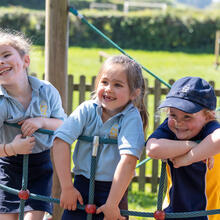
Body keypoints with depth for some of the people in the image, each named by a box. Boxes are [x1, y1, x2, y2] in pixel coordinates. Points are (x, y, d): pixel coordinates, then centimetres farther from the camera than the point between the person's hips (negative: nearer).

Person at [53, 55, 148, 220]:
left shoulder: (132, 118, -13)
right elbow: (61, 141, -11)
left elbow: (129, 160, -22)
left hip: (114, 188, -2)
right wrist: (67, 187, -17)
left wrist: (112, 203, -26)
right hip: (82, 184, 2)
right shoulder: (87, 110, -4)